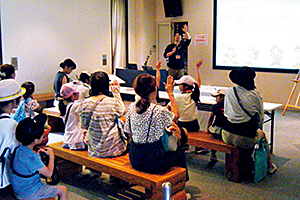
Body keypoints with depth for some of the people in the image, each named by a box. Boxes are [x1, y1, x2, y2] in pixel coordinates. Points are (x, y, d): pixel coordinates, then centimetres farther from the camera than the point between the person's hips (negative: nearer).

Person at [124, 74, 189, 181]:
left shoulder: (132, 107, -4)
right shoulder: (159, 111, -21)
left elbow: (130, 132, 7)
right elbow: (176, 115, 0)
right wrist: (170, 94, 8)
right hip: (151, 163, -6)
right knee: (179, 153, 21)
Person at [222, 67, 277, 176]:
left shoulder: (229, 92, 0)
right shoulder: (255, 95, -6)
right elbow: (260, 118, 4)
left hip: (227, 137, 3)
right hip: (245, 140, -2)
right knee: (262, 134, 29)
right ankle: (269, 165, 44)